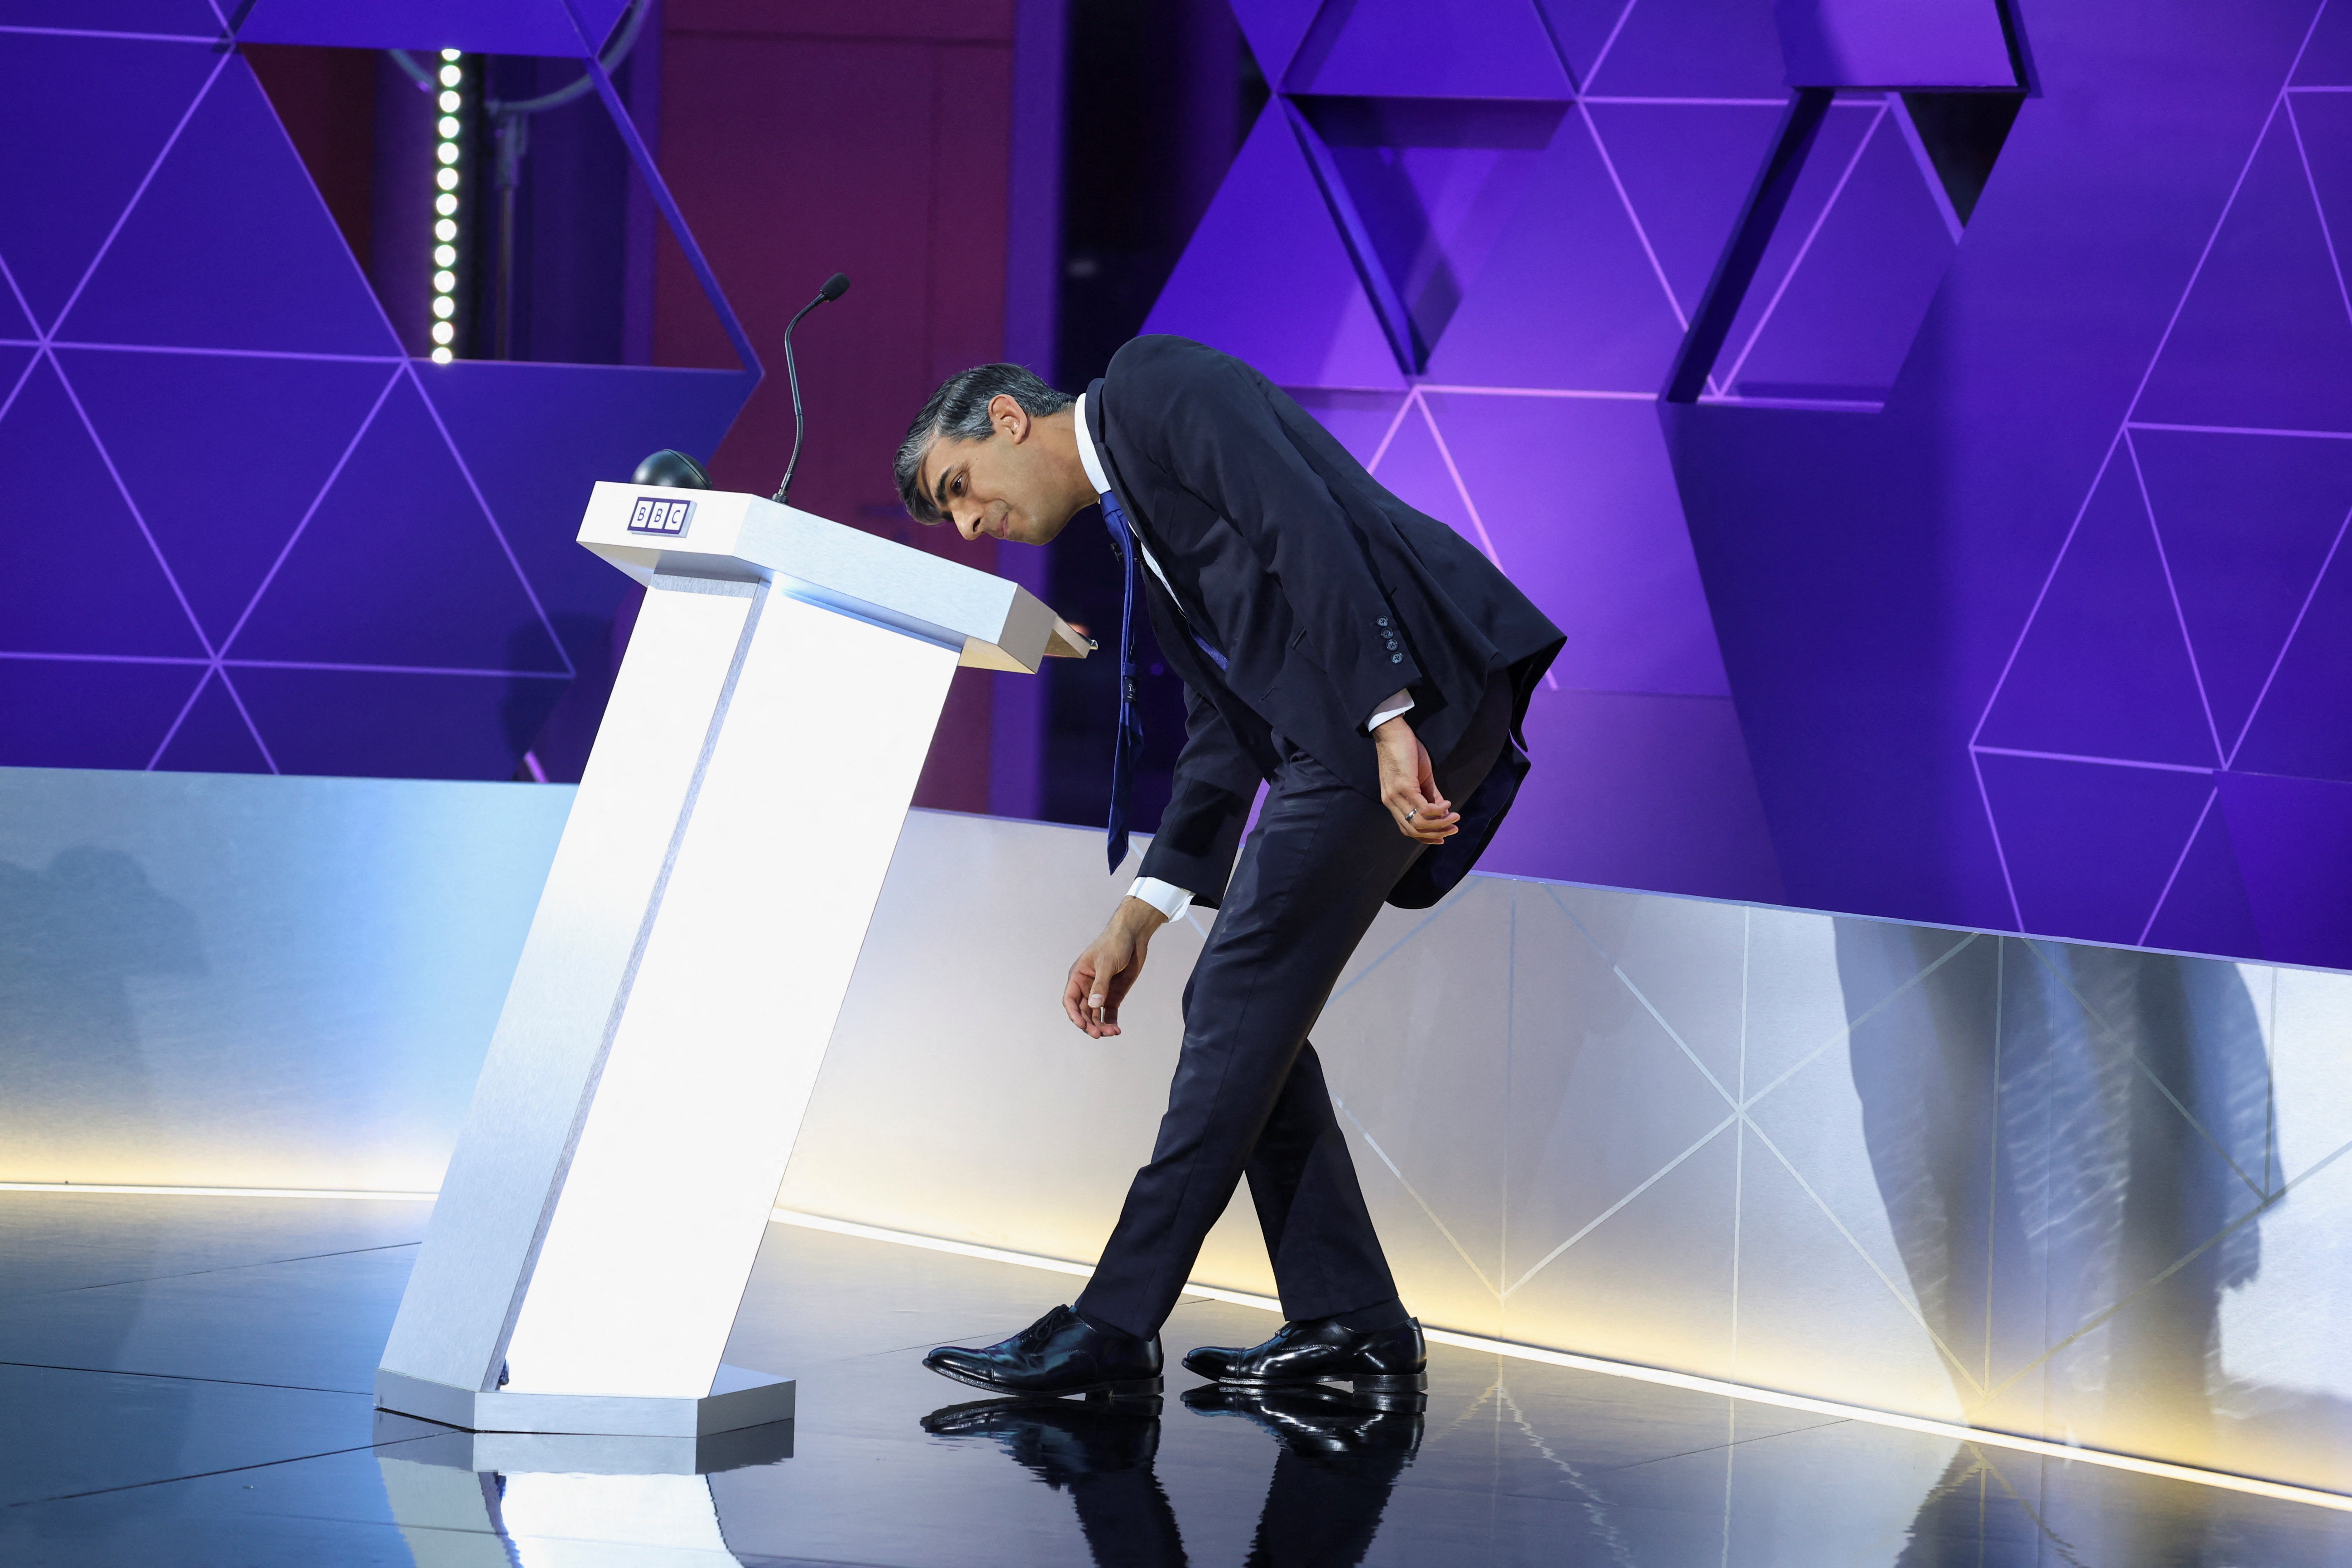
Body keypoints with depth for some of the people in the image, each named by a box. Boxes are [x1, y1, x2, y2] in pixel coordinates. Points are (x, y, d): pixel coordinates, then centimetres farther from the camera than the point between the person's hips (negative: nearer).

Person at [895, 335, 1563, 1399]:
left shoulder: (1154, 384, -1)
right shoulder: (1140, 525, 27)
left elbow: (1306, 526, -15)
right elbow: (1222, 733, 23)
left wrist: (1385, 716, -23)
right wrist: (1136, 923, 18)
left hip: (1407, 694, -10)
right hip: (1334, 731, 10)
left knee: (1241, 1006, -7)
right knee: (1239, 1010, 10)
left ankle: (1115, 1328, -3)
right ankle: (1351, 1323, 12)